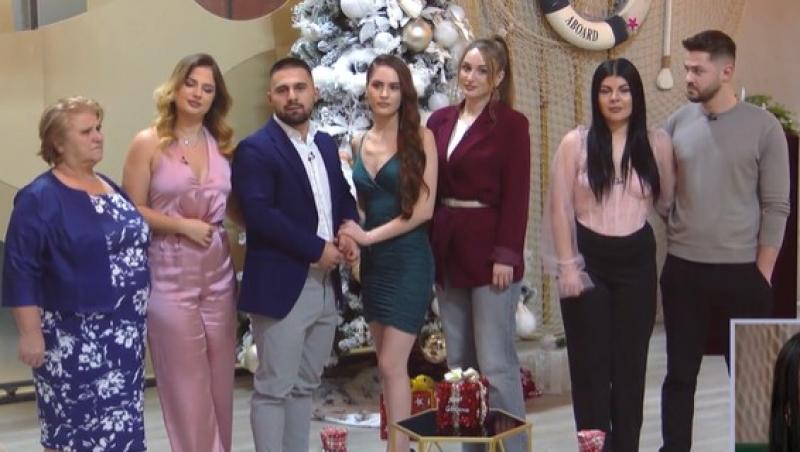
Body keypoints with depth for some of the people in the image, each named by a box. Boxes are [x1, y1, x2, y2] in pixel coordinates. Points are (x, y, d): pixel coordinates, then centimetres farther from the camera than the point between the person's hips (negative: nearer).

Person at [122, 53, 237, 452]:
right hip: (170, 276, -4)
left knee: (219, 379, 11)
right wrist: (183, 225, -14)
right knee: (185, 383, 4)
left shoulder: (222, 143, 8)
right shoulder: (148, 143, -4)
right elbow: (132, 210, -6)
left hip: (218, 273, 4)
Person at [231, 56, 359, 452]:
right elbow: (259, 215, -21)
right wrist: (317, 248, -18)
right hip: (282, 286, -7)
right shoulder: (255, 149, -10)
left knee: (304, 385, 16)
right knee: (274, 387, 0)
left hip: (325, 284, 8)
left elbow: (343, 196, 22)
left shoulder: (327, 144, 13)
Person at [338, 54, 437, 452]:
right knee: (388, 366, 9)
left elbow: (423, 208, -12)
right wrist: (352, 237, -3)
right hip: (372, 262, 6)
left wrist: (369, 236, -12)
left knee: (392, 365, -8)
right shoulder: (359, 143, 9)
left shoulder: (420, 138, -7)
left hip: (408, 259, -5)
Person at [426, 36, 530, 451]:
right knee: (459, 363, 11)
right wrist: (425, 247, 8)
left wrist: (506, 254, -15)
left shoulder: (511, 123, -5)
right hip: (447, 252, 6)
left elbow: (516, 195, -9)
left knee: (495, 364, -4)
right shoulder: (440, 121, 11)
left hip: (489, 253, -6)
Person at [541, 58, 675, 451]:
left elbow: (668, 200, 11)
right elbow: (559, 208, -5)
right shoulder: (576, 142, -4)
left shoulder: (657, 142, 1)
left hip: (636, 259, 2)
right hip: (588, 257, -2)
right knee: (591, 360, 4)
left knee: (631, 359, 9)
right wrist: (567, 265, -8)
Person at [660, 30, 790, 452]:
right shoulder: (677, 123, 3)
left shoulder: (763, 126, -4)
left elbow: (776, 206, -4)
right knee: (680, 372, 10)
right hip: (682, 269, 2)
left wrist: (762, 272, -6)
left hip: (741, 271, -2)